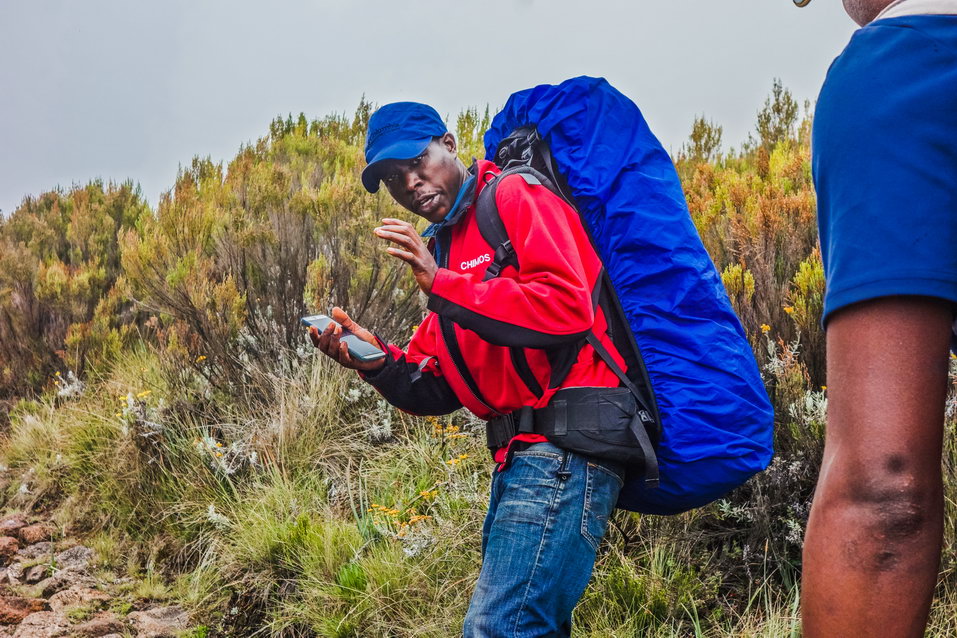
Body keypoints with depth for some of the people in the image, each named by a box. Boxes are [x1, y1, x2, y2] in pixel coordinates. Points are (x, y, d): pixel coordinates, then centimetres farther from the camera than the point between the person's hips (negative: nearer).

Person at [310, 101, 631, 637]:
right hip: (521, 459, 9)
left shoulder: (517, 197, -3)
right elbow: (438, 390, 16)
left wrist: (441, 283, -18)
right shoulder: (446, 247, 21)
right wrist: (378, 361, -4)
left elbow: (568, 306, -20)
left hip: (564, 447, -9)